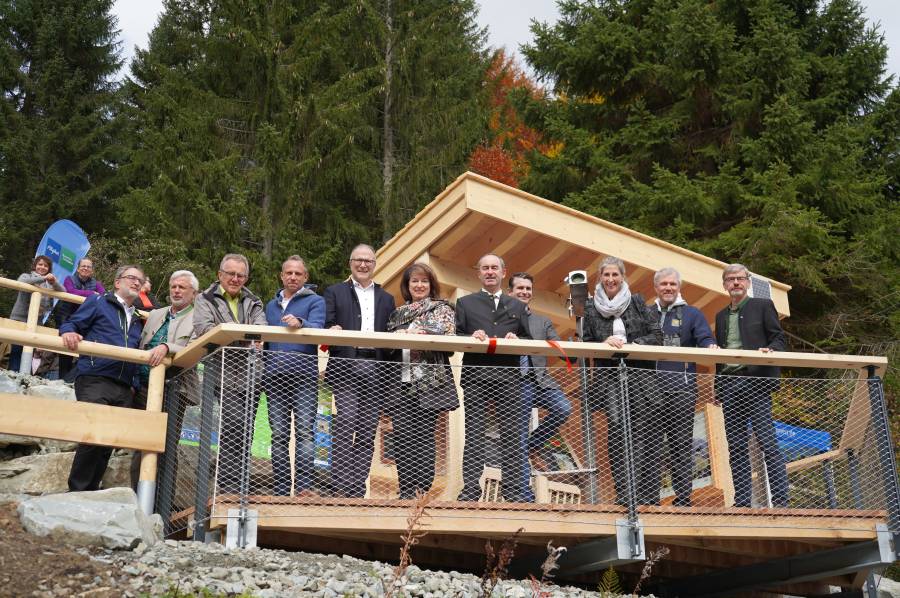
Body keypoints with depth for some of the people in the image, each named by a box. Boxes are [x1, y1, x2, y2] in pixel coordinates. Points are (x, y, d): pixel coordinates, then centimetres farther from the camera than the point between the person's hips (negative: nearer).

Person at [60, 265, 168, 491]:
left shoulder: (136, 320, 26)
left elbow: (137, 354, 23)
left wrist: (163, 347, 1)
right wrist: (68, 333, -20)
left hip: (123, 389, 6)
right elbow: (71, 324, 4)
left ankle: (91, 491, 11)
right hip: (94, 380, -6)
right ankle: (76, 491, -8)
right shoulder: (98, 302, 10)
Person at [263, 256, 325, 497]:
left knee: (305, 430, -12)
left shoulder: (315, 301, 9)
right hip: (275, 375, 5)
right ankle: (281, 491, 4)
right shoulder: (271, 305, 26)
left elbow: (317, 329, -10)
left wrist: (300, 323, -29)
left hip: (304, 374, -4)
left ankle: (304, 486, -16)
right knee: (279, 435, 2)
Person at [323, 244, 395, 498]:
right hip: (346, 367, -3)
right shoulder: (334, 292, 13)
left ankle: (358, 490, 6)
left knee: (367, 431, 2)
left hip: (375, 370, 3)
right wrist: (332, 331, -18)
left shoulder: (386, 298, 22)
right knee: (346, 422, -16)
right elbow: (325, 328, 3)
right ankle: (340, 486, -15)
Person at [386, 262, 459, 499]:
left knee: (424, 437, -4)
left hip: (430, 383, -4)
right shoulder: (398, 313, 20)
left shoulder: (442, 309, 7)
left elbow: (448, 337, -9)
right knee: (401, 437, -2)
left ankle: (423, 492, 2)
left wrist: (422, 333, -18)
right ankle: (406, 493, 4)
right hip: (402, 383, 4)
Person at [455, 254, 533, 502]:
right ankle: (470, 491, -1)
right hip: (475, 376, -1)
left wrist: (516, 340, -6)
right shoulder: (465, 303, 15)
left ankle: (514, 491, 5)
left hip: (509, 377, 2)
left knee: (512, 435, 0)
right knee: (474, 435, -3)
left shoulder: (517, 306, 21)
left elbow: (529, 340, 16)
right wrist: (471, 337, -13)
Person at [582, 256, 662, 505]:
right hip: (608, 376, 0)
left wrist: (631, 345, -8)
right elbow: (585, 343, 11)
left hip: (639, 375, 0)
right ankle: (625, 492, -16)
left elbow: (656, 336, 6)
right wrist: (604, 343, -7)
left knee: (637, 431, -4)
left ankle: (646, 493, 1)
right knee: (616, 425, -17)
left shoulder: (637, 302, 10)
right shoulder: (590, 308, 10)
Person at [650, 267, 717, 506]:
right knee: (649, 443, 0)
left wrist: (710, 346, -21)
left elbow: (705, 339, 0)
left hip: (682, 389, -1)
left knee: (682, 443, -1)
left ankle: (683, 497, 4)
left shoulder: (692, 314, 14)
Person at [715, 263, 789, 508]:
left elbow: (779, 338, 3)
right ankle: (742, 502, 8)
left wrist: (770, 350, -19)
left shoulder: (763, 305, 8)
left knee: (768, 442, -10)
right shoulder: (721, 316, 22)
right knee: (736, 448, 4)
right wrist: (717, 387, 14)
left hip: (755, 382, -5)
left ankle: (781, 501, -8)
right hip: (729, 385, 5)